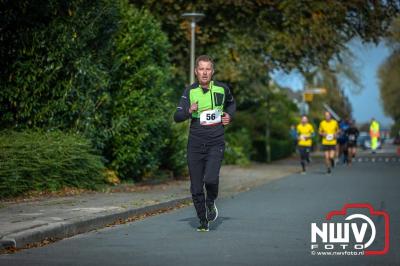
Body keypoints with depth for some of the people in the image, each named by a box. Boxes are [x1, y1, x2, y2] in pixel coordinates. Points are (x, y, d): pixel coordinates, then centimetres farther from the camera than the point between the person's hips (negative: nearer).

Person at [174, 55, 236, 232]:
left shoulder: (222, 89, 4)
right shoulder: (190, 91, 0)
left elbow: (231, 103, 27)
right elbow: (177, 117, -7)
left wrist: (229, 115, 8)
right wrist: (189, 111, -25)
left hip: (215, 143, -1)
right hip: (195, 144, 1)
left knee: (210, 178, -22)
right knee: (196, 188, 2)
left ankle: (211, 203, 11)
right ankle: (203, 221, 22)